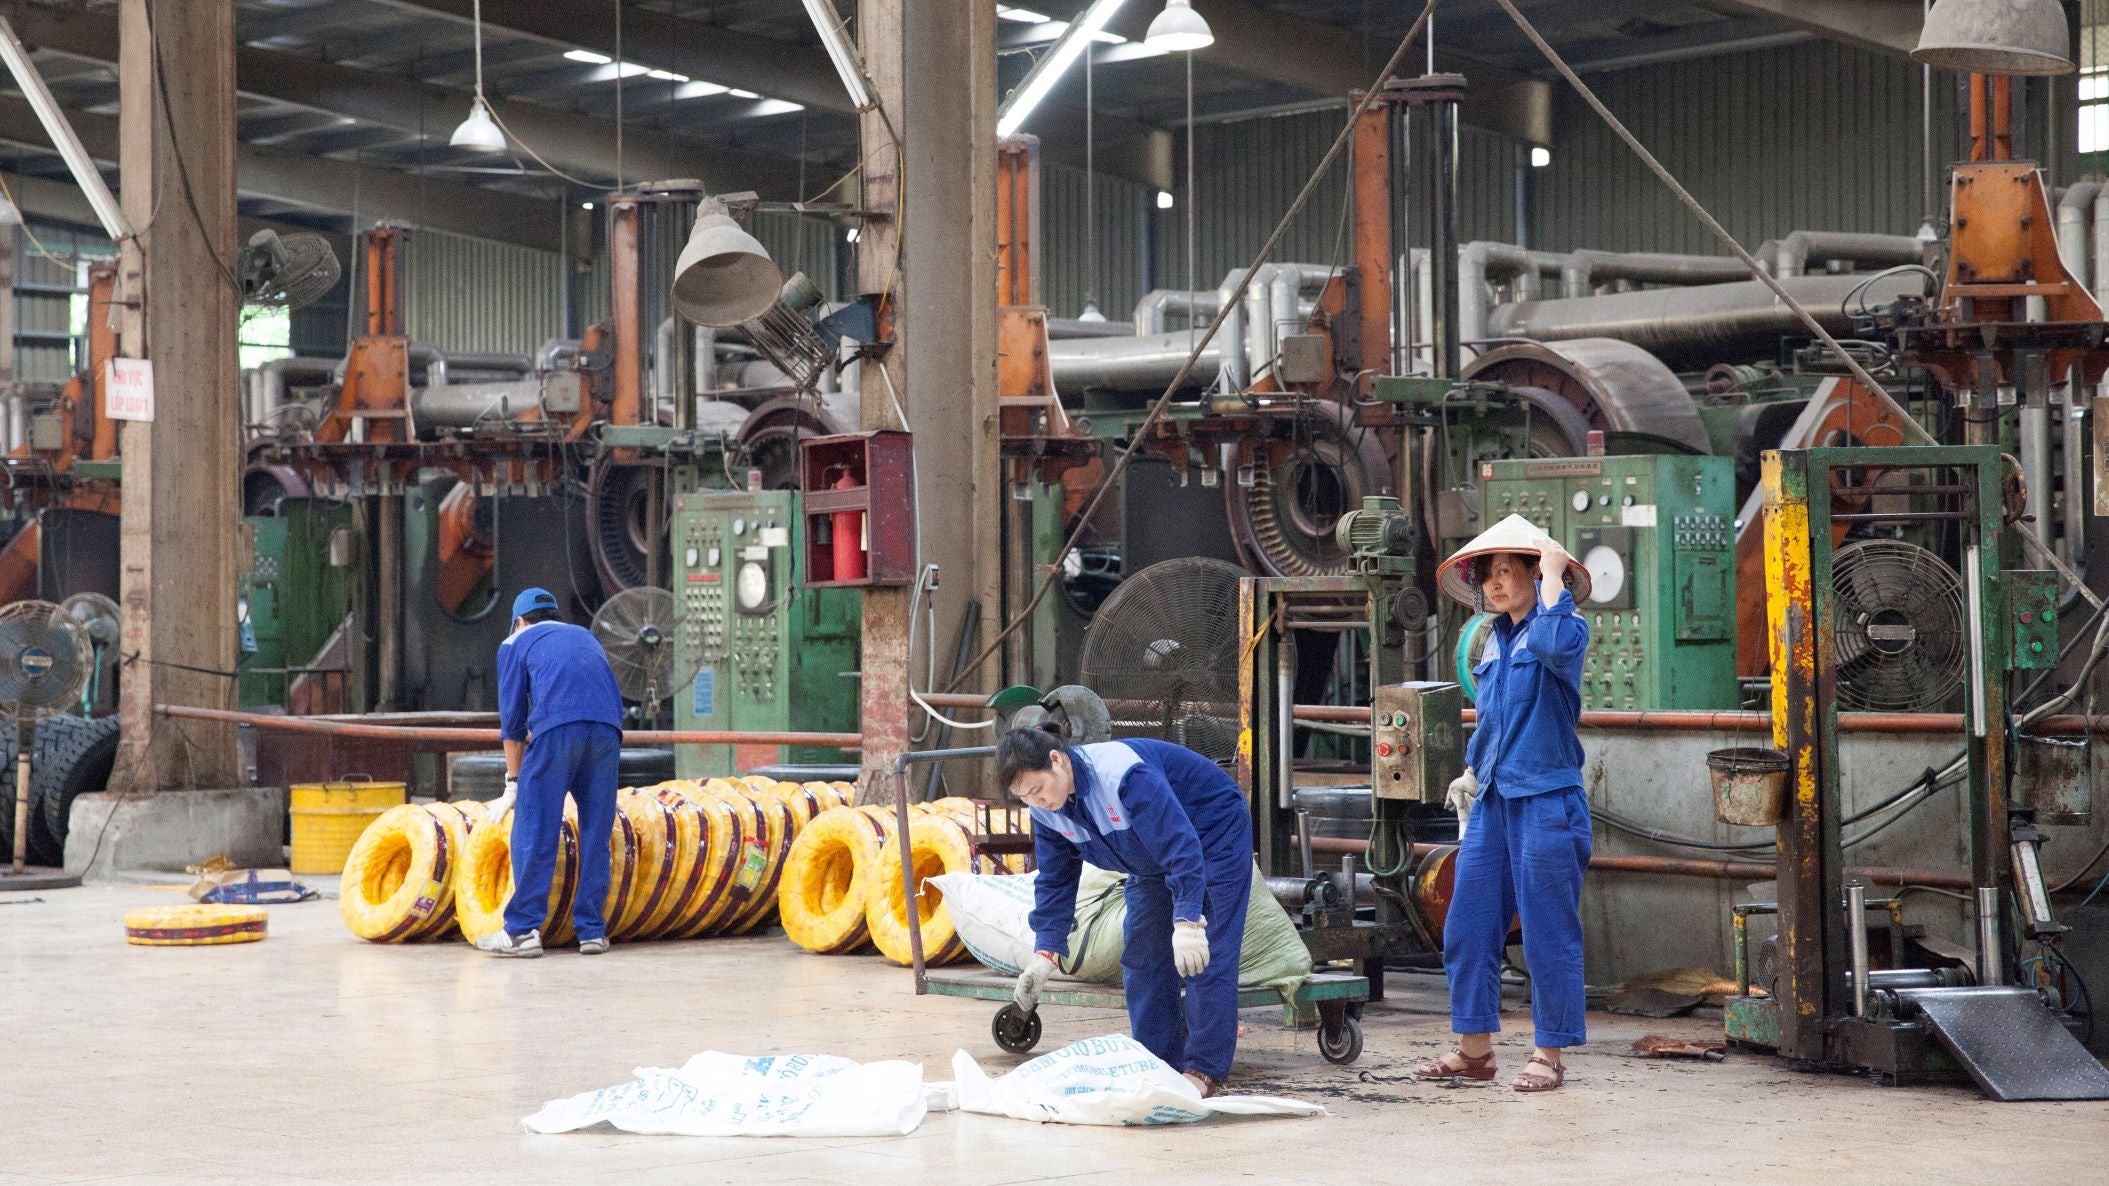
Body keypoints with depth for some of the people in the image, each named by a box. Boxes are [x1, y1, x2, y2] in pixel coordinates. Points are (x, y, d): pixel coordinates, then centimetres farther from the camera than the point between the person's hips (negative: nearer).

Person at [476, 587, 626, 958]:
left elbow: (512, 718, 19)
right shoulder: (586, 637, 35)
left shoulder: (516, 644, 23)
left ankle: (524, 930, -5)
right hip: (608, 726, 4)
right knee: (596, 833, 8)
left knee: (534, 831, -1)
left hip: (556, 726, -4)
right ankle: (592, 930, 8)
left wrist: (513, 784, 26)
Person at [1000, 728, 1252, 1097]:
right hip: (1155, 862, 8)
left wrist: (1187, 920, -45)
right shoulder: (1045, 808, -12)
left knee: (1206, 961, -14)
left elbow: (1180, 845, -40)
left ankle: (1204, 1070, -11)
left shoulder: (1123, 773, -38)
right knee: (1144, 960, 2)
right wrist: (1045, 952, -12)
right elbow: (1056, 881, -2)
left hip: (1216, 836, -8)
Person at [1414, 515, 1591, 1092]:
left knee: (1548, 932, -1)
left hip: (1546, 800, -8)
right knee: (1467, 927, 7)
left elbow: (1556, 644, -32)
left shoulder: (1563, 628, -6)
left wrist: (1553, 576, -22)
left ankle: (1550, 1055, 8)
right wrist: (1472, 771, 17)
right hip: (1493, 800, 8)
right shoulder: (1495, 642, 16)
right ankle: (1474, 1048, 17)